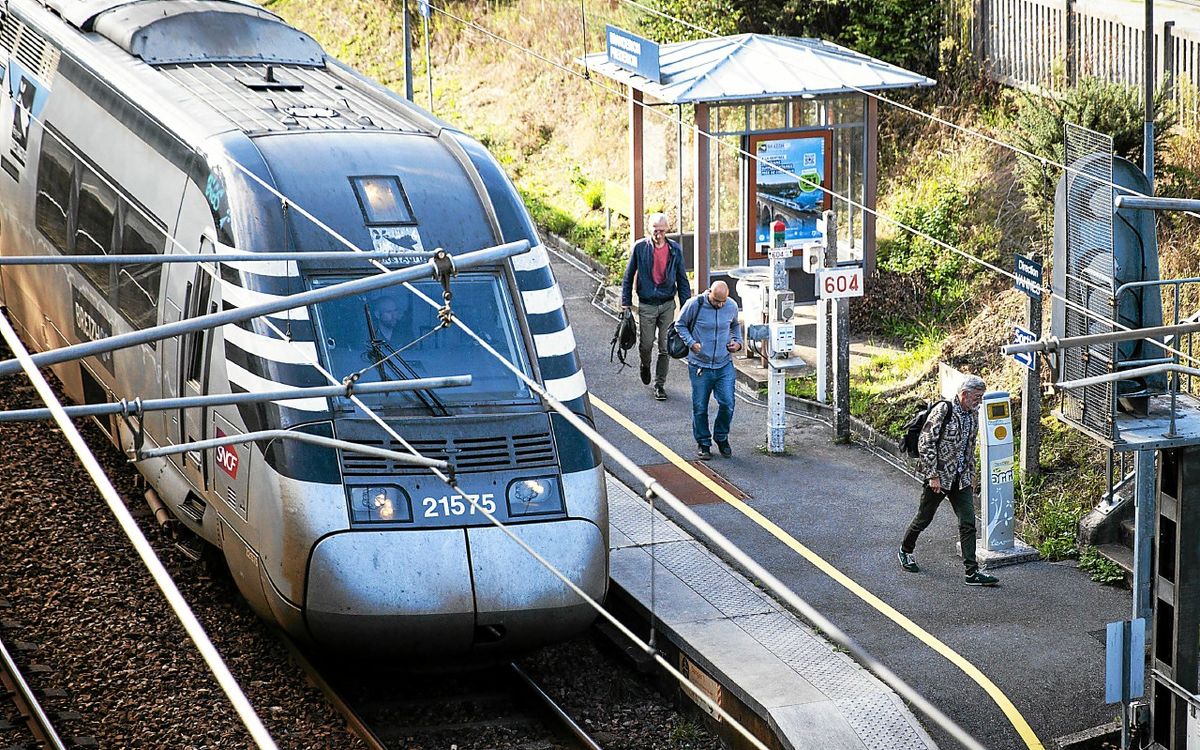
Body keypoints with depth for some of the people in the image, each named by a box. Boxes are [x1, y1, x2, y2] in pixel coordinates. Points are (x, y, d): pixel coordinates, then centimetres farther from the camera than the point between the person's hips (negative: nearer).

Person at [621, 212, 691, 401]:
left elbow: (682, 279, 6)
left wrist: (686, 306, 3)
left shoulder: (674, 249, -1)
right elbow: (628, 276, 3)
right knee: (646, 344, 4)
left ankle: (660, 384, 13)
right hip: (646, 305, -1)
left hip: (667, 304, 1)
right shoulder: (640, 248, -5)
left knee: (665, 347, 1)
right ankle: (645, 365, 38)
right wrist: (626, 302, 0)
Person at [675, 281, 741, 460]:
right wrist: (691, 343, -12)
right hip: (700, 366, -2)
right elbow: (680, 325, 2)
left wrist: (738, 341, 4)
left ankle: (721, 438, 21)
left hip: (724, 366, 2)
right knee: (700, 407, 4)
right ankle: (703, 443, 21)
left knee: (727, 405, -3)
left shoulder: (732, 306, -1)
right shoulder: (694, 305, -12)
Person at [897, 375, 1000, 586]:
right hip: (939, 476, -6)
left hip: (961, 478, 6)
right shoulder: (943, 410, -17)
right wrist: (932, 475, -19)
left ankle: (972, 572, -6)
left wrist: (971, 472, 18)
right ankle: (905, 551, 36)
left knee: (968, 522, -4)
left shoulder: (973, 413, 6)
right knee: (924, 518, 10)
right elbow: (925, 443, -18)